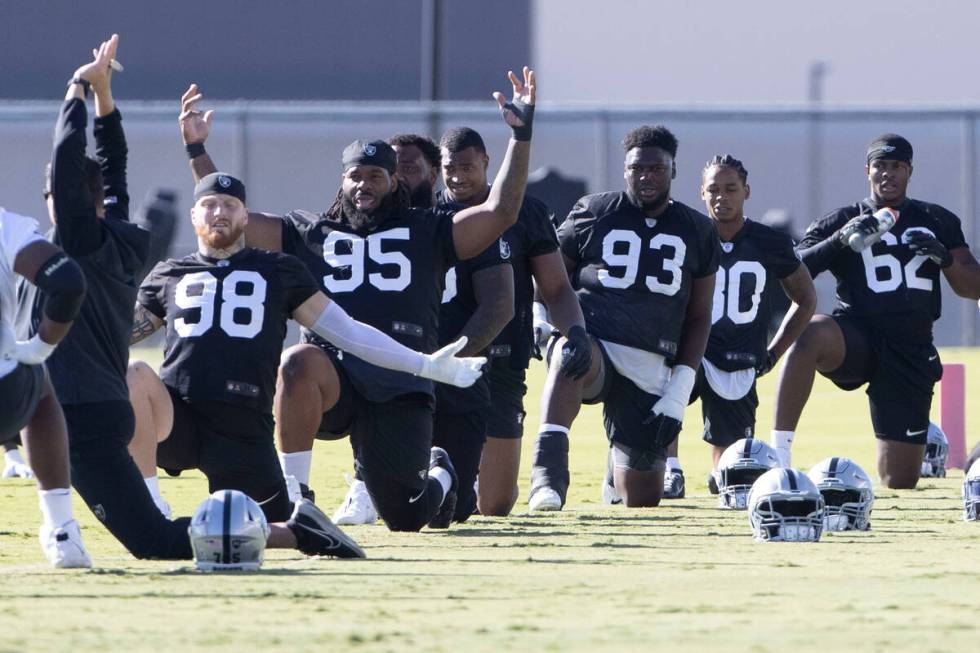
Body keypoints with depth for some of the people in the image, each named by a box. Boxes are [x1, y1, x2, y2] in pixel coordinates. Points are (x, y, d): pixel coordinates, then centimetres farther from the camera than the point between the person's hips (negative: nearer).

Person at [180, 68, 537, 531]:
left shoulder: (426, 233, 15)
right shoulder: (311, 233, 18)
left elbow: (500, 211, 5)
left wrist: (521, 135, -1)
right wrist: (197, 151, 9)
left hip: (400, 384, 0)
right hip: (333, 372, 0)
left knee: (405, 519, 1)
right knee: (298, 363, -38)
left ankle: (439, 476, 42)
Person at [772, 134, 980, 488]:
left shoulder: (937, 221, 14)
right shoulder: (841, 222, 7)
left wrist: (945, 258, -9)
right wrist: (839, 240, -18)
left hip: (912, 351, 2)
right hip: (856, 337, -2)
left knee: (901, 481, 0)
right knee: (811, 334, -41)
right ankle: (778, 454, -38)